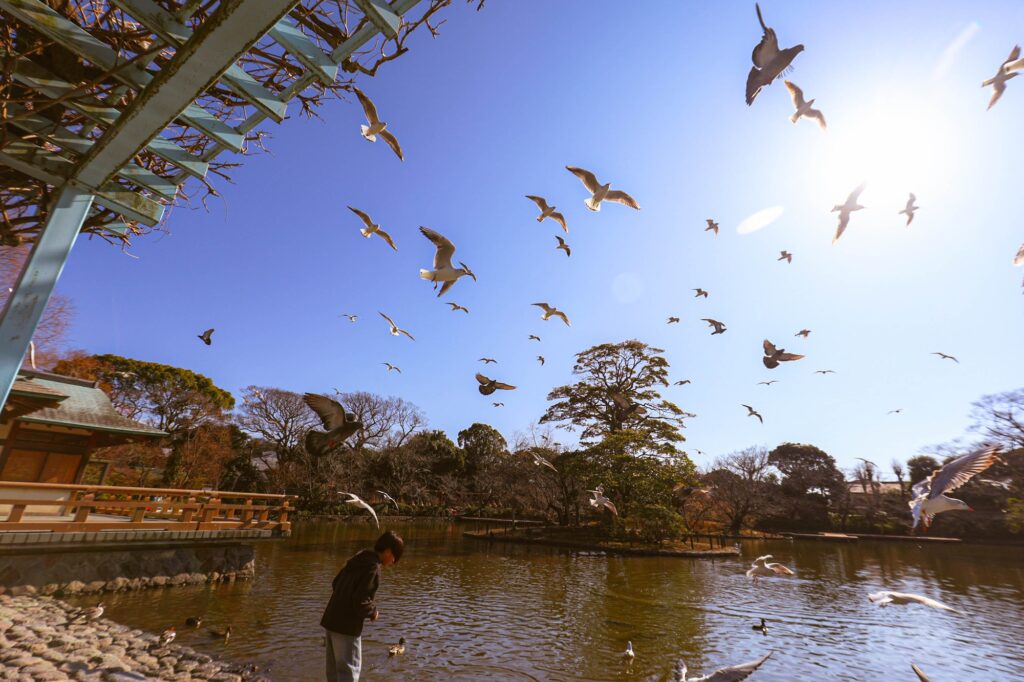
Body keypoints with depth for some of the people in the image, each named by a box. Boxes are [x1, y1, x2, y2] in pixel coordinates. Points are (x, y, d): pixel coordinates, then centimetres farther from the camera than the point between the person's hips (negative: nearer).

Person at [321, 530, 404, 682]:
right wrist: (373, 611, -6)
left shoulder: (358, 560, 6)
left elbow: (335, 583, 16)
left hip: (331, 620, 8)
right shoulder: (373, 567, -20)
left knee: (335, 668, 20)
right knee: (349, 669, 4)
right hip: (347, 625, -8)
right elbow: (360, 602, -24)